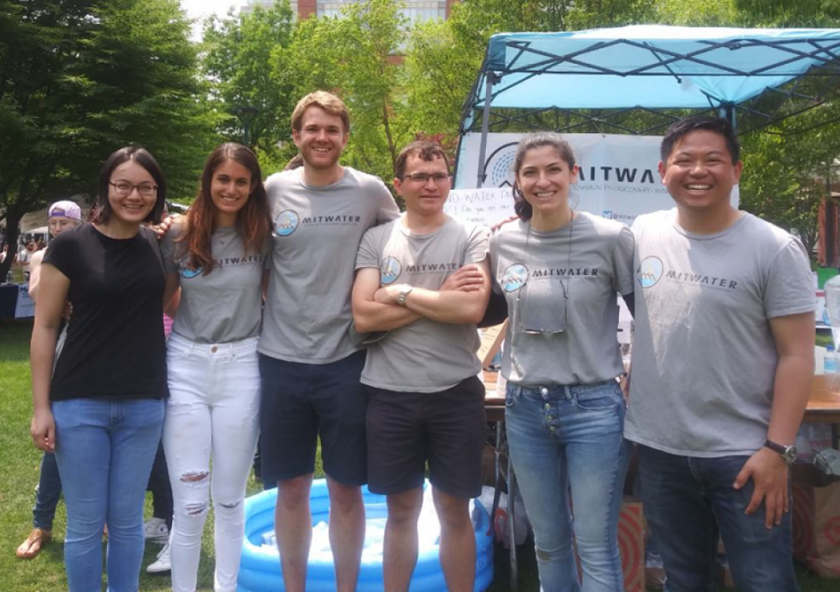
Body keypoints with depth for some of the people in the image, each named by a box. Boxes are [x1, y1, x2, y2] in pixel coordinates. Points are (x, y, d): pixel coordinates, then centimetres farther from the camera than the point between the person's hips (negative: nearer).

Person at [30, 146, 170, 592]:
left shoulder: (160, 246, 5)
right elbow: (45, 327, -4)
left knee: (127, 520, 14)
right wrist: (41, 407, -7)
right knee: (85, 524, 7)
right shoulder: (71, 246, -7)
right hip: (79, 403, -3)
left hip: (143, 404, 3)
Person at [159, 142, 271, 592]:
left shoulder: (262, 237, 0)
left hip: (242, 367, 1)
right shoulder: (179, 235, -1)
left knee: (229, 499, 12)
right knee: (190, 504, -1)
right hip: (186, 365, 0)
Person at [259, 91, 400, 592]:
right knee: (292, 487, 12)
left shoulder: (371, 192, -2)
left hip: (346, 359, -1)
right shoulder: (274, 190, 2)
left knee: (346, 488, 7)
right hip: (282, 359, 2)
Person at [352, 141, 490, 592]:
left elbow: (473, 308, -16)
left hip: (455, 393, -1)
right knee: (401, 511, 15)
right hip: (389, 394, 1)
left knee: (455, 512, 12)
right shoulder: (376, 239, 3)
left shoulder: (471, 238, 0)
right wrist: (441, 299, -12)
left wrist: (402, 292, -10)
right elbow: (364, 316, -8)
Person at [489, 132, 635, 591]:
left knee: (596, 548, 4)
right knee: (548, 542, 17)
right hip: (524, 407, 4)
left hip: (593, 406, -4)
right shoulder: (502, 243, 1)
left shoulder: (612, 238, -9)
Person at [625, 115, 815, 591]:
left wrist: (777, 449, -15)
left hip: (743, 454, -4)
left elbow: (796, 356, -11)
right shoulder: (644, 233, 1)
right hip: (660, 449, 4)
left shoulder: (775, 249, -11)